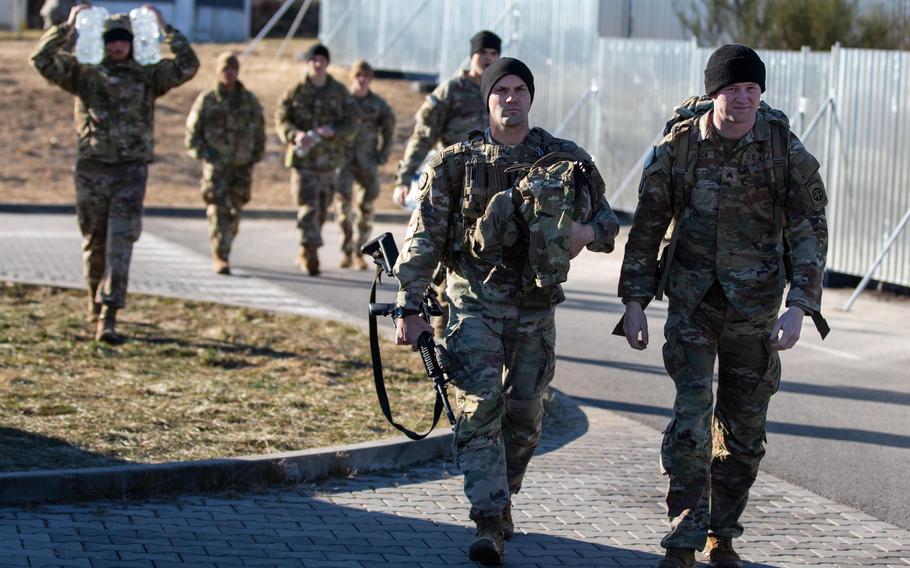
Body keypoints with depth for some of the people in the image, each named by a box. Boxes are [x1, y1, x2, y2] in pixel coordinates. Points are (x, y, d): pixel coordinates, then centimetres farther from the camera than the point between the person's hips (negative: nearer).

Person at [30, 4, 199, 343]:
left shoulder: (147, 76, 6)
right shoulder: (84, 74, 6)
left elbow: (188, 66, -3)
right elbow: (42, 60, -4)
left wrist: (164, 29, -3)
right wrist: (68, 27, -6)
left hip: (132, 169, -1)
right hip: (92, 167, 1)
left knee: (120, 244, -10)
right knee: (94, 242, 11)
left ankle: (108, 317, -15)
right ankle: (95, 299, 35)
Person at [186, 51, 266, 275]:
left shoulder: (250, 101, 8)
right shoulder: (206, 100, 1)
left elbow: (259, 132, 17)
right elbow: (192, 133, 4)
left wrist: (255, 157, 7)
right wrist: (206, 155, -8)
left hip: (242, 166, 3)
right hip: (216, 166, -3)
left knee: (234, 212, 8)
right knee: (218, 210, -13)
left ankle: (222, 252, 28)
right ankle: (220, 259, -17)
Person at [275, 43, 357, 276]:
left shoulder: (340, 93, 8)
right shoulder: (295, 92, 2)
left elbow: (351, 122, 5)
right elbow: (281, 120, -1)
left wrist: (333, 131, -16)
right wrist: (295, 135, -21)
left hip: (329, 159, 3)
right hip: (303, 159, -3)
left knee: (322, 209, 9)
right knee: (308, 207, -12)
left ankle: (305, 254, 23)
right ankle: (311, 255, -18)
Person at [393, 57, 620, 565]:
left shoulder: (565, 159, 2)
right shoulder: (456, 163, -2)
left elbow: (607, 217, 8)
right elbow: (424, 240, -1)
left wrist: (588, 230, -17)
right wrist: (410, 310, -5)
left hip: (534, 306, 2)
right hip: (475, 300, -2)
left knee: (524, 412, 10)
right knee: (480, 406, -14)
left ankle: (503, 499, 33)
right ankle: (489, 526, -17)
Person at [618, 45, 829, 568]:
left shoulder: (785, 150, -6)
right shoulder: (679, 146, -4)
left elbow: (809, 231, -5)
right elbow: (648, 225, 4)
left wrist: (800, 307, -15)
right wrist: (634, 301, 1)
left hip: (755, 307, 1)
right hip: (692, 303, -1)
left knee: (744, 430, 8)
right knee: (691, 416, -13)